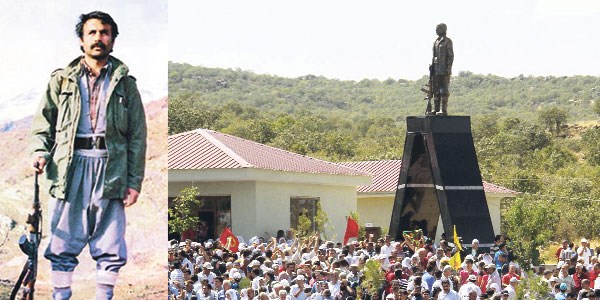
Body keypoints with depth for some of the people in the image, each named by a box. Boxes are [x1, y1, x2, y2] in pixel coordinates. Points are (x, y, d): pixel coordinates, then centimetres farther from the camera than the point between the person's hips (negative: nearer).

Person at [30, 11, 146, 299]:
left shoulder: (124, 83, 11)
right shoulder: (62, 80, 12)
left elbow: (137, 135, 7)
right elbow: (43, 123, 13)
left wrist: (134, 182, 0)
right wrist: (41, 152, -7)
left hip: (111, 170, 0)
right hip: (70, 167, 0)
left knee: (110, 248, 1)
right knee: (63, 245, 0)